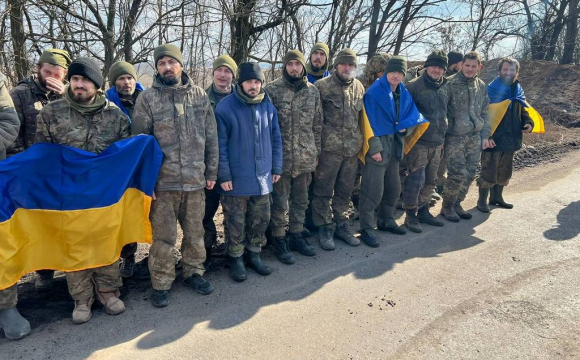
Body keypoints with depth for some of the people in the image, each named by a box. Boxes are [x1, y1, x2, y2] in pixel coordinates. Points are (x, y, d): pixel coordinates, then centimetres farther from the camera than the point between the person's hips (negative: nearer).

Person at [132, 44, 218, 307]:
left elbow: (211, 137, 8)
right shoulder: (147, 98, -2)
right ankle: (161, 284, 24)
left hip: (196, 180, 3)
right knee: (163, 237, 6)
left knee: (195, 232, 15)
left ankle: (193, 272, 34)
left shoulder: (200, 95, 5)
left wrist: (211, 172, 6)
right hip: (163, 182, -2)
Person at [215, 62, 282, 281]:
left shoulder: (268, 106, 5)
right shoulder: (225, 108, -10)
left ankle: (254, 254, 32)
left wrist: (276, 167, 9)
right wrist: (224, 175, -12)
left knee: (261, 218, 14)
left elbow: (276, 138, 11)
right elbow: (220, 145, -10)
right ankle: (235, 259, 25)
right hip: (236, 178, -4)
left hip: (263, 176, 5)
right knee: (236, 222, 8)